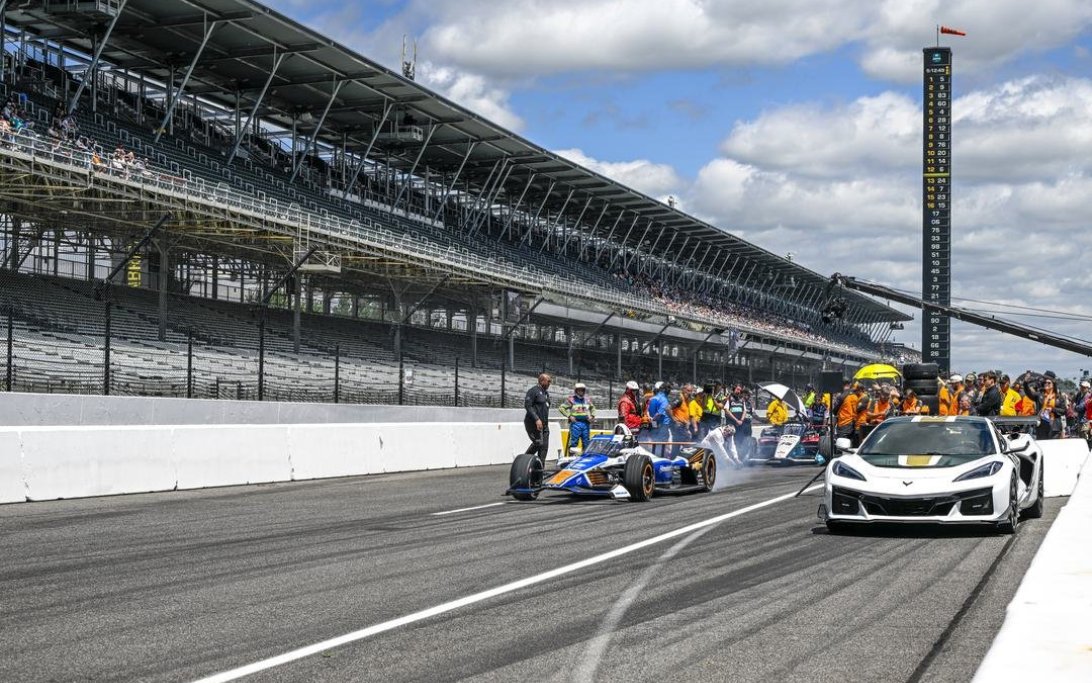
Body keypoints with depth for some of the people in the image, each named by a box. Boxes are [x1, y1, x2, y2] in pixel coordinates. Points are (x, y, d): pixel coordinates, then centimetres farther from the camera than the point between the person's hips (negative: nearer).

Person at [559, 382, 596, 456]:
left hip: (586, 423, 5)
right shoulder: (571, 399, -1)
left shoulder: (587, 400, 15)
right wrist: (569, 416, -8)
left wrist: (592, 416, 15)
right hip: (575, 423, -5)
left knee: (586, 442, 7)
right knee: (574, 441, -9)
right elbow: (561, 408, -2)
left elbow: (593, 408, 33)